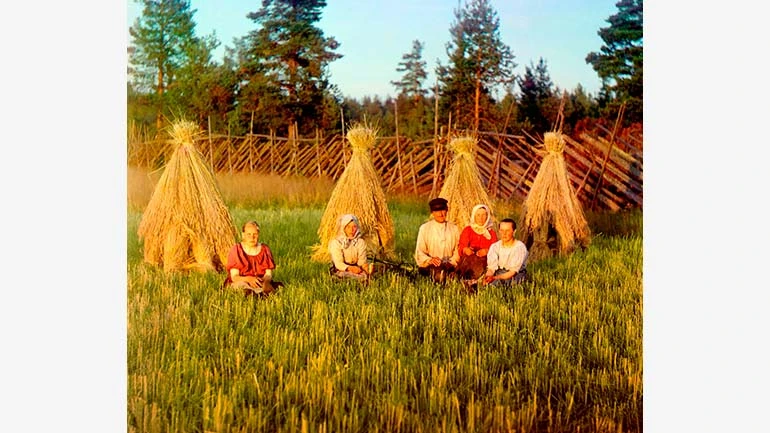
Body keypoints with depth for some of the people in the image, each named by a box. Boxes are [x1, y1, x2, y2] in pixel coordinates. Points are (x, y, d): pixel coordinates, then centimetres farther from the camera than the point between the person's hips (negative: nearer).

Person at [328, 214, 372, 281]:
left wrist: (365, 265, -28)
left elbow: (362, 260, -3)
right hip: (341, 270, -3)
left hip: (356, 268, 3)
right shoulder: (336, 242, -6)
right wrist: (350, 268, -33)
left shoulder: (361, 242, 6)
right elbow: (338, 263, -14)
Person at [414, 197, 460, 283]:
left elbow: (458, 250, 9)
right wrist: (429, 260, -19)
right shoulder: (424, 228, 6)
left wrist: (451, 262, -10)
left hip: (448, 266, 3)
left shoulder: (454, 228, 13)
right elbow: (419, 252, 1)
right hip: (428, 266, -3)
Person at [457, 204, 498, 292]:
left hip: (485, 261, 1)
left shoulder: (491, 232, 17)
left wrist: (487, 251, -18)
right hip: (467, 261, -1)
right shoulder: (467, 230, 13)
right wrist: (465, 249, -24)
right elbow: (461, 246, 0)